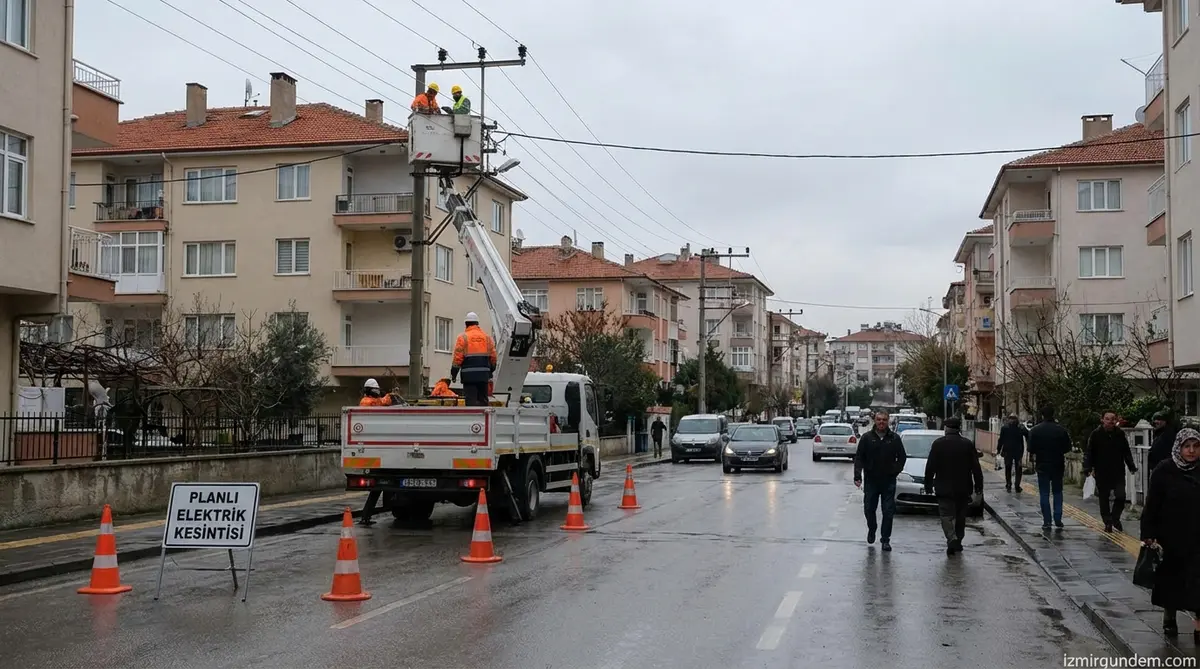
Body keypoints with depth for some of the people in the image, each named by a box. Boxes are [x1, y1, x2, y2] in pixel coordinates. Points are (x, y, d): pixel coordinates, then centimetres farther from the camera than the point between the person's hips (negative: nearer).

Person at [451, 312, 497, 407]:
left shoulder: (463, 337, -2)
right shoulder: (487, 337, 11)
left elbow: (457, 357, -6)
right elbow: (493, 357, 12)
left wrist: (453, 373, 3)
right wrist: (491, 372, 24)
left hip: (469, 375, -4)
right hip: (484, 374, 4)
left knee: (471, 400, -4)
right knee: (483, 400, 11)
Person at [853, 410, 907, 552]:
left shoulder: (895, 438, 4)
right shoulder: (867, 438, 2)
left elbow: (902, 457, 12)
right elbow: (858, 458, 0)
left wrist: (895, 471, 0)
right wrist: (857, 476, -11)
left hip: (888, 481, 0)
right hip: (870, 480, 0)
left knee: (888, 511, -2)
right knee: (869, 509, 8)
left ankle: (885, 539, 7)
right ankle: (871, 530, 35)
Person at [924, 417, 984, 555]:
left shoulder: (938, 443, -7)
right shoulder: (968, 444, -2)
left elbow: (930, 466, -5)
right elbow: (976, 468, 0)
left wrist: (928, 484, 4)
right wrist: (978, 486, 7)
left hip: (944, 488, -2)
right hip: (963, 488, 2)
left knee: (946, 515, -1)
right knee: (960, 516, 16)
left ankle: (952, 539, -21)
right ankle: (958, 542, 24)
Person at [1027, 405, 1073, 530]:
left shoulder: (1035, 430, -7)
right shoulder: (1061, 430, -5)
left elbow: (1031, 450, -8)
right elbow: (1067, 448, -1)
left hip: (1042, 465, -1)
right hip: (1058, 465, 1)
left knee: (1044, 494, 4)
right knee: (1058, 492, 13)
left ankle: (1046, 522, 0)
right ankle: (1058, 520, 7)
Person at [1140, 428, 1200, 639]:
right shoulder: (1164, 471, -9)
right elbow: (1151, 505, -8)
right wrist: (1148, 535, -12)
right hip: (1171, 538, -1)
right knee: (1171, 578, 14)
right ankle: (1169, 617, 33)